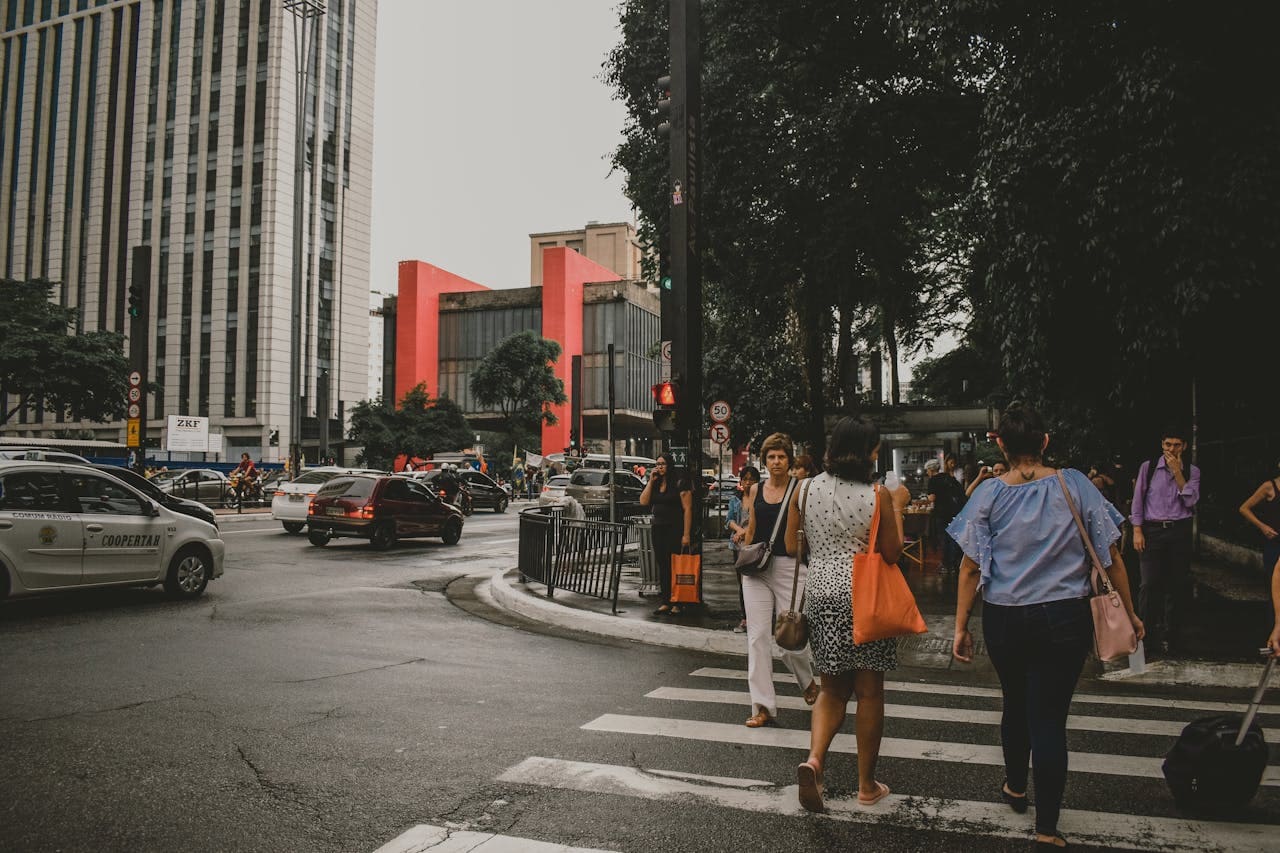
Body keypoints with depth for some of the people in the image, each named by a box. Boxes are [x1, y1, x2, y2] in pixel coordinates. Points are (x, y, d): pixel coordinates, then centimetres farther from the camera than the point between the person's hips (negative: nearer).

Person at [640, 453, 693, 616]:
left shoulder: (679, 482, -8)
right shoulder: (655, 483, 12)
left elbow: (687, 508, -12)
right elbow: (643, 502, 3)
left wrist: (686, 534, -17)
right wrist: (651, 481, -2)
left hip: (676, 529, -6)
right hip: (658, 529, 7)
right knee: (663, 566, 9)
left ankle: (677, 603, 5)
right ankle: (666, 602, 15)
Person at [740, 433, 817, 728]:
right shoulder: (756, 489, 9)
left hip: (789, 567, -4)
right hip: (757, 569, 4)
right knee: (758, 637, -1)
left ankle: (808, 681, 34)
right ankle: (763, 706, 5)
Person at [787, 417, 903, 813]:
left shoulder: (805, 490, -1)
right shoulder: (877, 496, -11)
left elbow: (791, 546, 5)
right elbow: (892, 554, -6)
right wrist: (896, 510, 7)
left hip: (820, 593, 3)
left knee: (833, 688, 17)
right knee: (869, 692, 10)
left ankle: (814, 758, -6)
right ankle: (867, 784, 21)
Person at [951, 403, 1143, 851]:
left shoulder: (989, 495, -6)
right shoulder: (1076, 485, -6)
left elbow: (971, 568, -6)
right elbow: (1111, 557, -2)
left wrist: (961, 627, 1)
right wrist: (1130, 613, 9)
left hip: (1004, 620, 1)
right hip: (1065, 620, -1)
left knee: (1015, 703, 22)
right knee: (1050, 717, 3)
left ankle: (1015, 787, 44)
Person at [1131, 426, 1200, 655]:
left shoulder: (1191, 471, 8)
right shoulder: (1148, 467, 4)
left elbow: (1191, 501, -5)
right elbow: (1138, 500, 3)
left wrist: (1177, 472, -10)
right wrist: (1137, 531, -5)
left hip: (1179, 531, 2)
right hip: (1152, 531, -2)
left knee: (1177, 585, 5)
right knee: (1150, 584, -8)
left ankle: (1169, 636, 15)